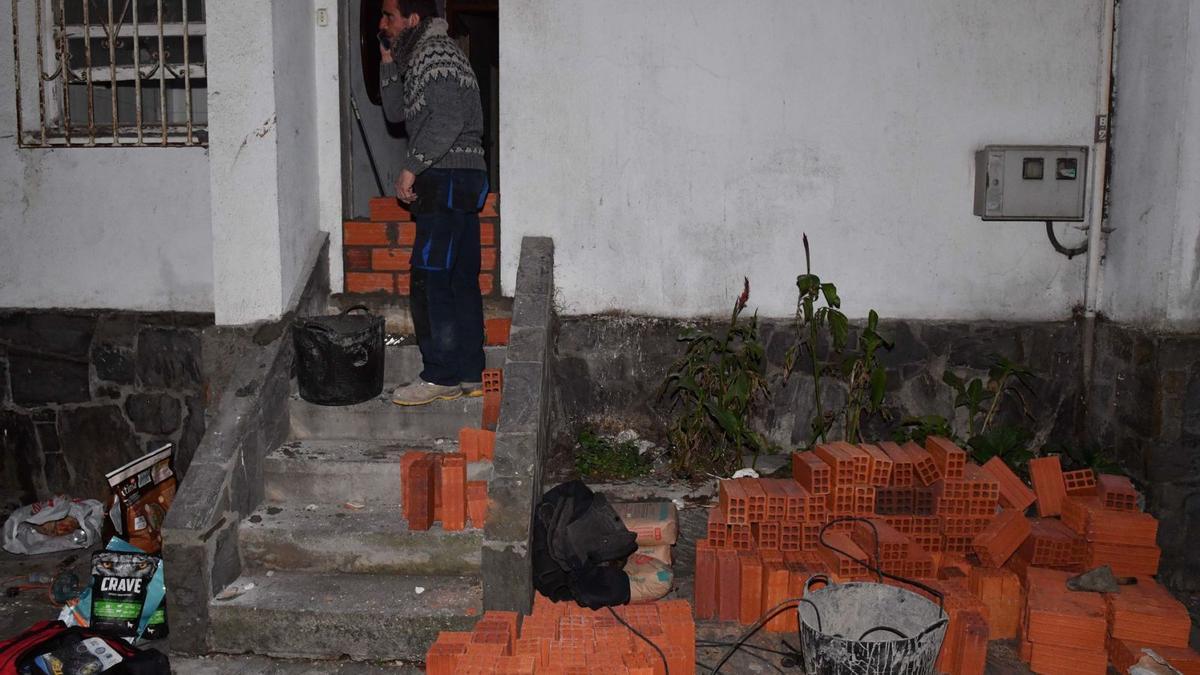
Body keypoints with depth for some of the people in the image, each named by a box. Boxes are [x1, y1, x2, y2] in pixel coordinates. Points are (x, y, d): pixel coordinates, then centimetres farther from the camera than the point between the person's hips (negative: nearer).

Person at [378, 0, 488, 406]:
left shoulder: (435, 53, -10)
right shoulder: (418, 57, 22)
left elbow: (448, 120, -21)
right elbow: (395, 112, 21)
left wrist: (411, 167, -19)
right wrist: (388, 61, 14)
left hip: (448, 179, -10)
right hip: (462, 181, 10)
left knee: (428, 280, -9)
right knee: (461, 281, 9)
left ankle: (441, 376, -5)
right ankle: (469, 373, 13)